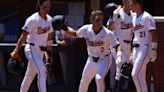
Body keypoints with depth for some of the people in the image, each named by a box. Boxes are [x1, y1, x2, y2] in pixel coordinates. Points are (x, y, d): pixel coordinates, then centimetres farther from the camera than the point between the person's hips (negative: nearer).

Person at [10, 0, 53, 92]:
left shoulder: (49, 20, 6)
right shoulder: (33, 20, -15)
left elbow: (49, 37, 14)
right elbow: (23, 36, -16)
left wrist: (49, 53, 13)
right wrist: (16, 51, -21)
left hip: (41, 51, 7)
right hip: (32, 49, -7)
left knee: (30, 76, 14)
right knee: (42, 71, -21)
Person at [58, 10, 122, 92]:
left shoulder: (108, 33, -23)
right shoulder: (86, 29, -12)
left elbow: (117, 45, -21)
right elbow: (75, 34, 7)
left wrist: (119, 56, -41)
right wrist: (64, 31, -8)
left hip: (103, 60, -5)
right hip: (91, 60, 5)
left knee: (99, 78, -29)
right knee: (84, 82, 16)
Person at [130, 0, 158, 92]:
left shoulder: (147, 17, -11)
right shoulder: (134, 19, 15)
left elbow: (154, 34, -16)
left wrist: (154, 50, -20)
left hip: (145, 48, -9)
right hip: (136, 49, 9)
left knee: (136, 75, -15)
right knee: (140, 77, 8)